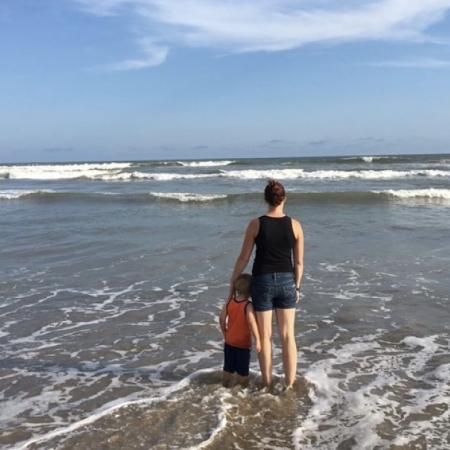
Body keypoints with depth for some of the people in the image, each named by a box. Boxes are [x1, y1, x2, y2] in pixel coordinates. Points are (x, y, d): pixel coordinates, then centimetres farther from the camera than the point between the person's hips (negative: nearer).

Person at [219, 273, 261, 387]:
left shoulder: (229, 302, -4)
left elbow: (222, 319, 1)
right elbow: (252, 323, -27)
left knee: (228, 368, 20)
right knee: (242, 371, 8)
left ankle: (226, 387, 32)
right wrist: (257, 340, -22)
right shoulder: (248, 305, -22)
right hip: (243, 344, -5)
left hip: (229, 342, 5)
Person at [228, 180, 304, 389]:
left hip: (262, 281, -1)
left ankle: (268, 384, 19)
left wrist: (233, 281, 9)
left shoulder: (256, 224, -9)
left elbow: (243, 258, -4)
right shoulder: (295, 225, -4)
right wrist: (297, 286, 14)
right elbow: (299, 262, 1)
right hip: (286, 281, 2)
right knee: (288, 336, 10)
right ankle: (290, 385, 16)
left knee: (265, 336, 11)